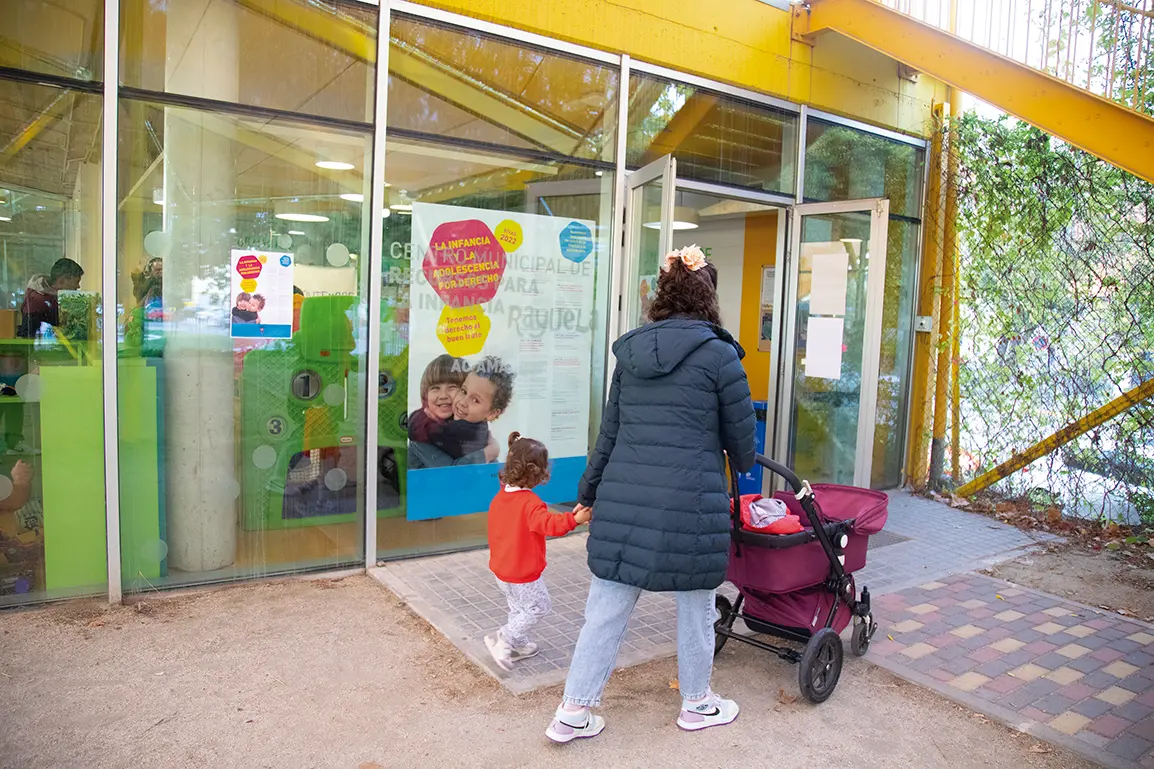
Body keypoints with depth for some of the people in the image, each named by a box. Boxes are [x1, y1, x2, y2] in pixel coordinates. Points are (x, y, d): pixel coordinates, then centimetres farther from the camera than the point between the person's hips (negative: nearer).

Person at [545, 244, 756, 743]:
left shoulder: (629, 353, 9)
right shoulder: (718, 354, -5)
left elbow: (609, 431, 13)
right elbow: (741, 435, 3)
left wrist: (589, 492, 23)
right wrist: (741, 465, 26)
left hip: (623, 500, 4)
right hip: (690, 503, -4)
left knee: (607, 606, 12)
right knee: (694, 606, 16)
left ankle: (573, 712, 22)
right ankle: (697, 704, 36)